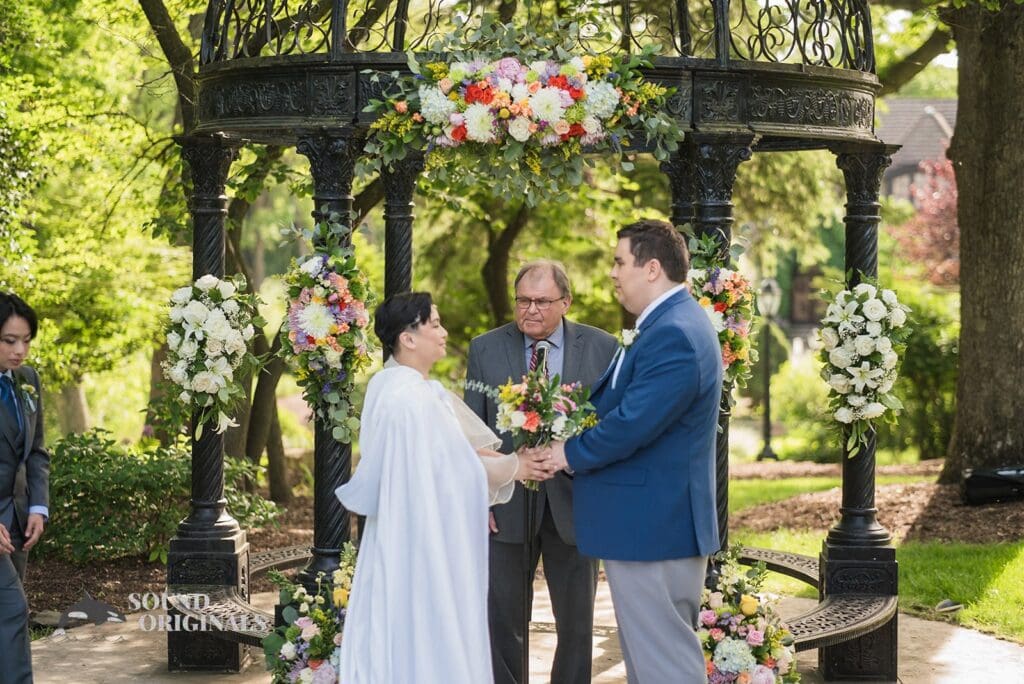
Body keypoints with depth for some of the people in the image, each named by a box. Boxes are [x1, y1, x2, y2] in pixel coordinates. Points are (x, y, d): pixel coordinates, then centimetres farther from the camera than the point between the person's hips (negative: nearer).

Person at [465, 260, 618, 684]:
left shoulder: (602, 348, 0)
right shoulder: (485, 349, 2)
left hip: (575, 502, 0)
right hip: (506, 504, 0)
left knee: (577, 622, 11)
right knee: (500, 619, 7)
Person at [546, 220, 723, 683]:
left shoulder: (672, 336, -21)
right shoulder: (671, 324, 14)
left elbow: (633, 423, -26)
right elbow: (625, 405, 17)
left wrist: (571, 454, -11)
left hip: (653, 528, -11)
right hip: (651, 523, 11)